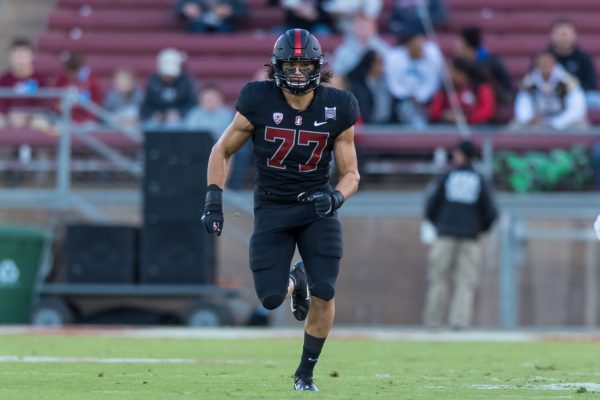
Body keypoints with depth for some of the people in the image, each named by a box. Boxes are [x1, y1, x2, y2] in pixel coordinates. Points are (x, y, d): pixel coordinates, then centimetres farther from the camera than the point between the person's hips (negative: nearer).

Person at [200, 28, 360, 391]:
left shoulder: (337, 109, -9)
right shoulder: (259, 102, -12)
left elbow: (351, 174, -2)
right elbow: (222, 151, 2)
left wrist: (336, 197, -23)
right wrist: (214, 200, -8)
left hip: (317, 208, 0)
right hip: (272, 209, 0)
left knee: (324, 294, -12)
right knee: (271, 299, -10)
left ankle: (306, 373, 10)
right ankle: (295, 281, 30)